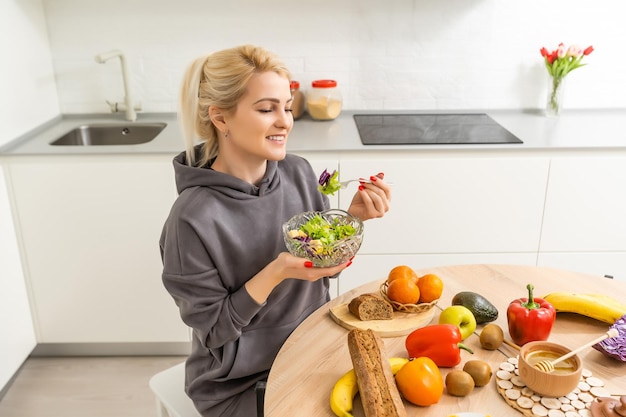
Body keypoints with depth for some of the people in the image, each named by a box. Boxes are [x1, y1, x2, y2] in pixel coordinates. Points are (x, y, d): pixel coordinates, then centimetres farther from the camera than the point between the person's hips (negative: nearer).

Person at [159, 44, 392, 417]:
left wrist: (353, 217, -15)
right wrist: (276, 273, -29)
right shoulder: (194, 219, -24)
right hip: (241, 384, -4)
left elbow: (328, 265, 3)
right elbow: (213, 330, -16)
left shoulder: (299, 172, -8)